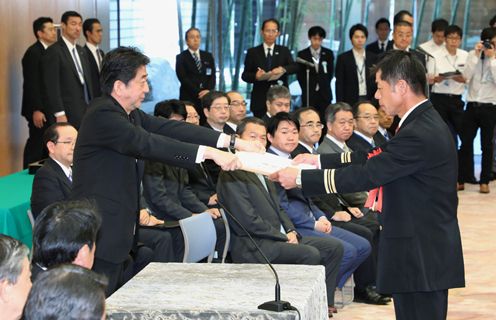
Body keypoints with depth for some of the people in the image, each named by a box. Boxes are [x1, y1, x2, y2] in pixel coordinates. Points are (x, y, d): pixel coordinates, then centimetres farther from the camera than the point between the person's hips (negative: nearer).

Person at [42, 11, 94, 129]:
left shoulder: (81, 52, 18)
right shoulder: (54, 51, -7)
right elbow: (52, 86, -12)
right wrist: (59, 114, -17)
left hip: (85, 112, 7)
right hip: (67, 115, -7)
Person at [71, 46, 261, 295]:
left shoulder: (129, 113, 10)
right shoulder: (102, 115, -19)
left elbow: (169, 129, 3)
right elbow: (149, 143, -28)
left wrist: (233, 141, -5)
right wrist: (210, 153, -31)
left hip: (117, 227, 10)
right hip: (100, 232, -10)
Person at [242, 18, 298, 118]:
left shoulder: (284, 51, 11)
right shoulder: (253, 52, 8)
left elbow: (294, 67, -3)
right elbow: (245, 75, 7)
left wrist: (283, 69, -25)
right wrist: (255, 76, -16)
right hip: (260, 100, 0)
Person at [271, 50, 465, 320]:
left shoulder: (419, 134, -22)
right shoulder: (425, 123, 11)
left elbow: (366, 175, -21)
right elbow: (375, 160, 14)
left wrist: (300, 178, -13)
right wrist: (319, 160, 11)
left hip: (421, 258, -10)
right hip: (427, 255, 10)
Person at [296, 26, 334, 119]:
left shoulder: (328, 54, 6)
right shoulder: (302, 54, 2)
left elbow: (330, 72, 11)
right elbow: (300, 74, 5)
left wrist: (324, 86, 6)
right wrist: (307, 88, 2)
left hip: (325, 94, 1)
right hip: (309, 94, -1)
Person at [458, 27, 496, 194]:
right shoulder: (473, 55, 6)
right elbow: (466, 75, -8)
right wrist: (476, 55, -12)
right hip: (472, 105, 1)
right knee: (465, 143, 3)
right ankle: (461, 179, 9)